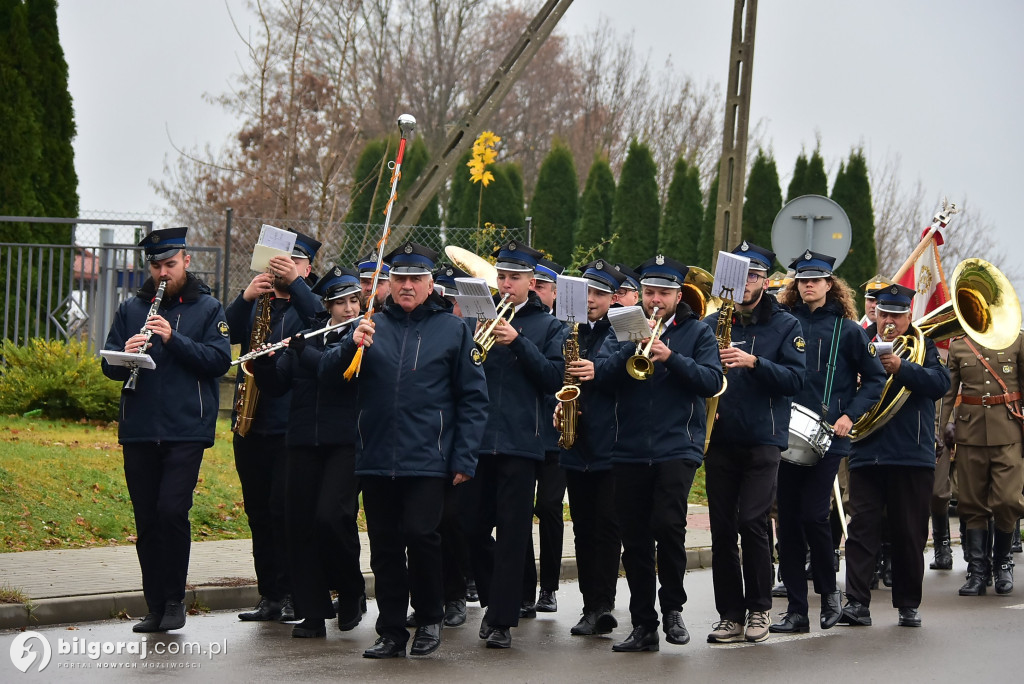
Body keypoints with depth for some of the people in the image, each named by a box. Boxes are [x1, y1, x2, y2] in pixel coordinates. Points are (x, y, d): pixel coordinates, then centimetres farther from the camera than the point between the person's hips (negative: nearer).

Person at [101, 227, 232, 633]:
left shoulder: (207, 309, 4)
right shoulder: (131, 309, 13)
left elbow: (220, 360, -8)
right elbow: (109, 365, 9)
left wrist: (174, 339, -18)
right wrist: (123, 355, -13)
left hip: (186, 430, -3)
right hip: (138, 431, 4)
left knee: (172, 510, -15)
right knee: (146, 520, 5)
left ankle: (174, 600, -1)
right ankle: (155, 607, 13)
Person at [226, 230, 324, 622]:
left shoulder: (309, 304, 4)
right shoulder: (255, 305, 15)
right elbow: (228, 333, -2)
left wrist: (294, 283, -24)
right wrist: (246, 297, -17)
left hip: (292, 425, -5)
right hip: (251, 424, 5)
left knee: (284, 509, -10)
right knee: (259, 512, 7)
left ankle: (293, 594, -2)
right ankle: (269, 596, 12)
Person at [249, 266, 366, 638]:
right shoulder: (306, 335, 13)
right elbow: (275, 386, 11)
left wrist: (304, 352, -17)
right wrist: (264, 360, -7)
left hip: (346, 443, -4)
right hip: (303, 442, 4)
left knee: (331, 516, -18)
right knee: (300, 524, 1)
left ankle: (351, 592, 6)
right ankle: (312, 614, 9)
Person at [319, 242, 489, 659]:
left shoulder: (452, 329, 5)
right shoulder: (373, 326, 11)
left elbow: (472, 397, 4)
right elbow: (327, 372, 5)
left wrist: (464, 458, -3)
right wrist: (351, 346, -16)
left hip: (427, 459, -3)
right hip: (376, 457, 3)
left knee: (420, 533, -14)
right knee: (385, 545, 6)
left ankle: (429, 619, 7)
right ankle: (391, 632, 15)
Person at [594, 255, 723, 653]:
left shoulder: (697, 333, 8)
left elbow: (712, 380, -6)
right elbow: (603, 375, -1)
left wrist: (671, 358, -17)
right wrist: (633, 347, -15)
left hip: (677, 447, -3)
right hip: (629, 451, 3)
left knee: (667, 524, -20)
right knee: (635, 540, 5)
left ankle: (673, 607, -1)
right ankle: (643, 626, 13)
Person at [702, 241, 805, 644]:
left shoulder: (784, 326, 3)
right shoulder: (711, 324, 11)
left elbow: (795, 379, -7)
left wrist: (754, 362, -21)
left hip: (763, 440, -3)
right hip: (719, 440, 3)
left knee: (752, 521, -11)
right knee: (722, 528, 2)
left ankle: (759, 609, 4)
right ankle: (730, 615, 10)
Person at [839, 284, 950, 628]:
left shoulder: (923, 348, 6)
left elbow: (940, 382, -11)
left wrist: (901, 368, -24)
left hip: (912, 457, -1)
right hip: (867, 454, 1)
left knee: (909, 533, 5)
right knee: (862, 527, -6)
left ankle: (909, 604, 14)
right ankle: (857, 602, -9)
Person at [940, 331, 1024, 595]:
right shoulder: (958, 343, 9)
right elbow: (948, 387, 14)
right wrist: (945, 421, 6)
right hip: (970, 431, 2)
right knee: (973, 504, 3)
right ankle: (976, 572, 9)